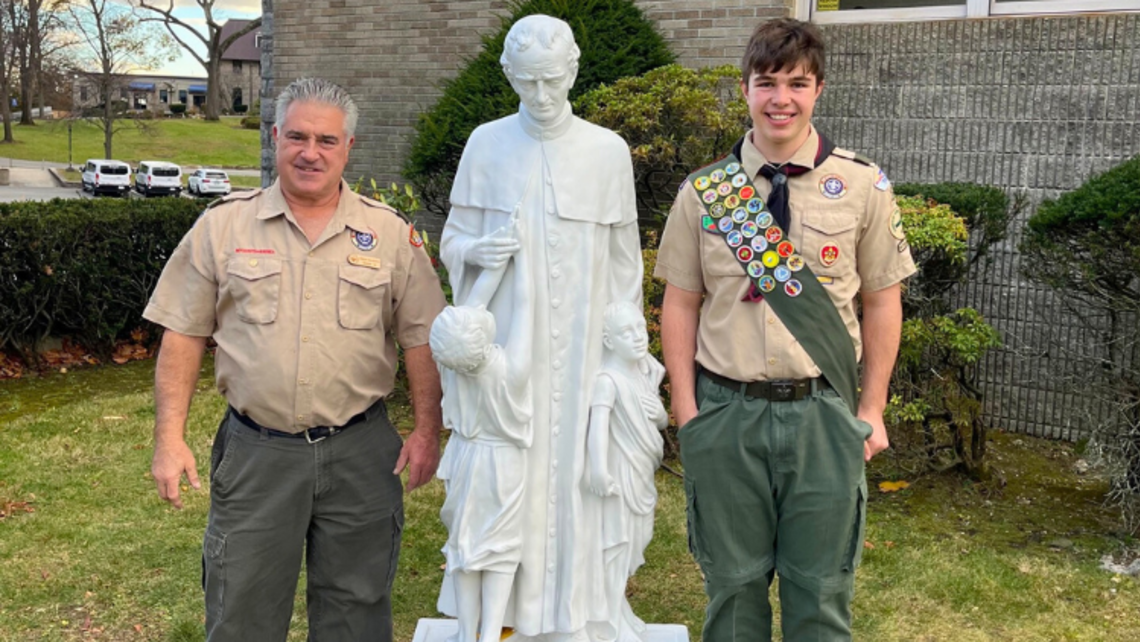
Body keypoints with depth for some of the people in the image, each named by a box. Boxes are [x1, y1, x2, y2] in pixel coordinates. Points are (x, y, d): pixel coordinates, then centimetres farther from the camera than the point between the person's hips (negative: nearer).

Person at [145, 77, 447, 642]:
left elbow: (420, 339, 5)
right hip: (255, 452, 0)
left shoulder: (391, 233, 3)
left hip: (360, 451, 1)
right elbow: (183, 336, 3)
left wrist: (427, 431, -2)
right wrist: (170, 438, -2)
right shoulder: (223, 226, 2)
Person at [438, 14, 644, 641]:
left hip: (579, 347, 0)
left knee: (571, 468, 3)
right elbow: (452, 241, 7)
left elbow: (623, 260, 6)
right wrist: (478, 250, -16)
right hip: (505, 343, 1)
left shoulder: (608, 151, 0)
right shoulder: (486, 145, 1)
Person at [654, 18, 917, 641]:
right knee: (733, 578, 14)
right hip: (725, 411, 1)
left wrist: (872, 410, 2)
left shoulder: (863, 187, -2)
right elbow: (680, 303, 4)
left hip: (823, 412, 0)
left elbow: (881, 301, 3)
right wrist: (686, 408, -1)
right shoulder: (703, 192, 1)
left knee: (821, 585, 10)